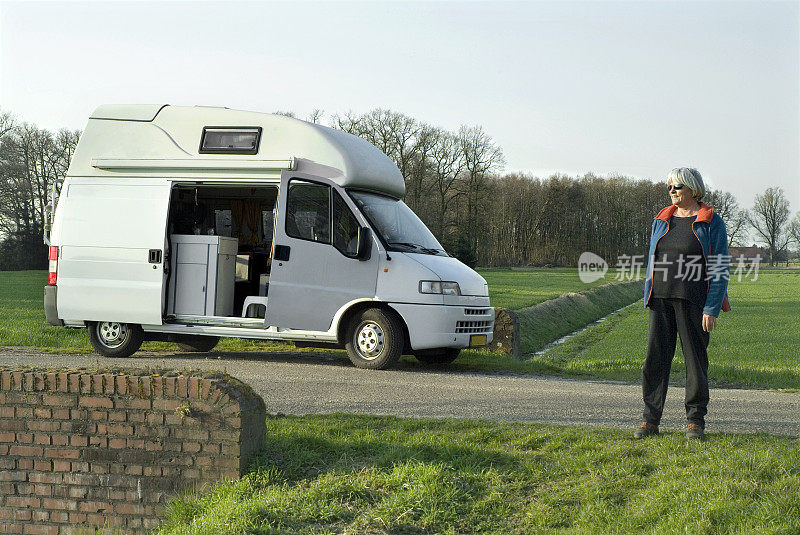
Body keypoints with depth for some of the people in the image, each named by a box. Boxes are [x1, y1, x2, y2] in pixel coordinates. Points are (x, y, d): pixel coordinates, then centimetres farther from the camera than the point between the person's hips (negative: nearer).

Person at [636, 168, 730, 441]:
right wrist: (649, 300, 9)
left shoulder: (712, 223, -1)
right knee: (655, 357, 1)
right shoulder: (661, 220, 13)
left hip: (693, 301, -4)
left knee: (695, 357, 1)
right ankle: (650, 420, 7)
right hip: (661, 298, 4)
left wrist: (712, 309, -11)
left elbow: (721, 269, -4)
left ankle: (695, 421, 11)